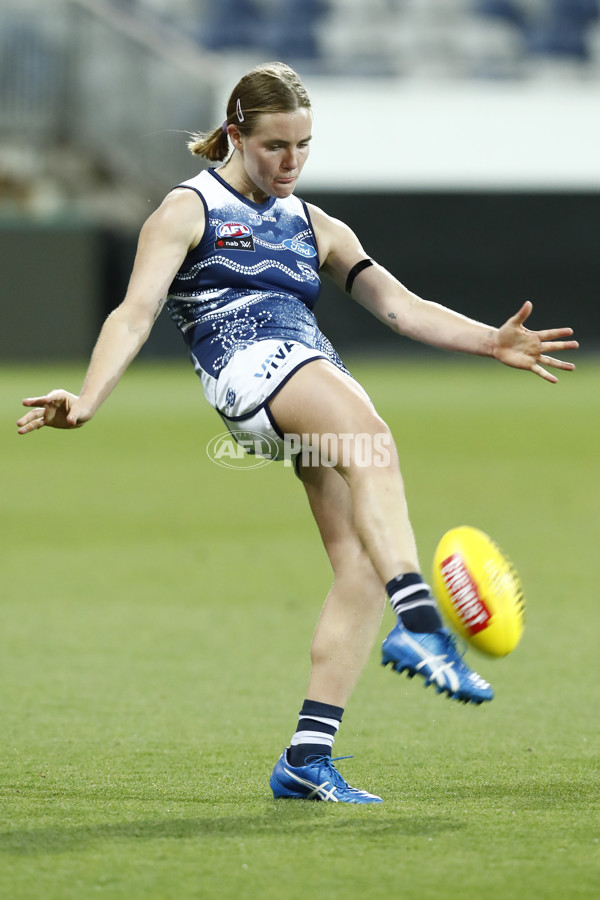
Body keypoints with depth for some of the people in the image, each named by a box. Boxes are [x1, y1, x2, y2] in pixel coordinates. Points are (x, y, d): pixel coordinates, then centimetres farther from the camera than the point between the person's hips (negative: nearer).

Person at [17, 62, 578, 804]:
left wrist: (492, 342, 8)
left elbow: (401, 307, 23)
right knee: (371, 438, -37)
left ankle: (307, 757, -10)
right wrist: (86, 401, -14)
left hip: (318, 376, 7)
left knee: (363, 564, -12)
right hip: (247, 364, -6)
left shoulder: (315, 227, 29)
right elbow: (135, 312, 2)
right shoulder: (189, 210, 13)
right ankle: (420, 626, -54)